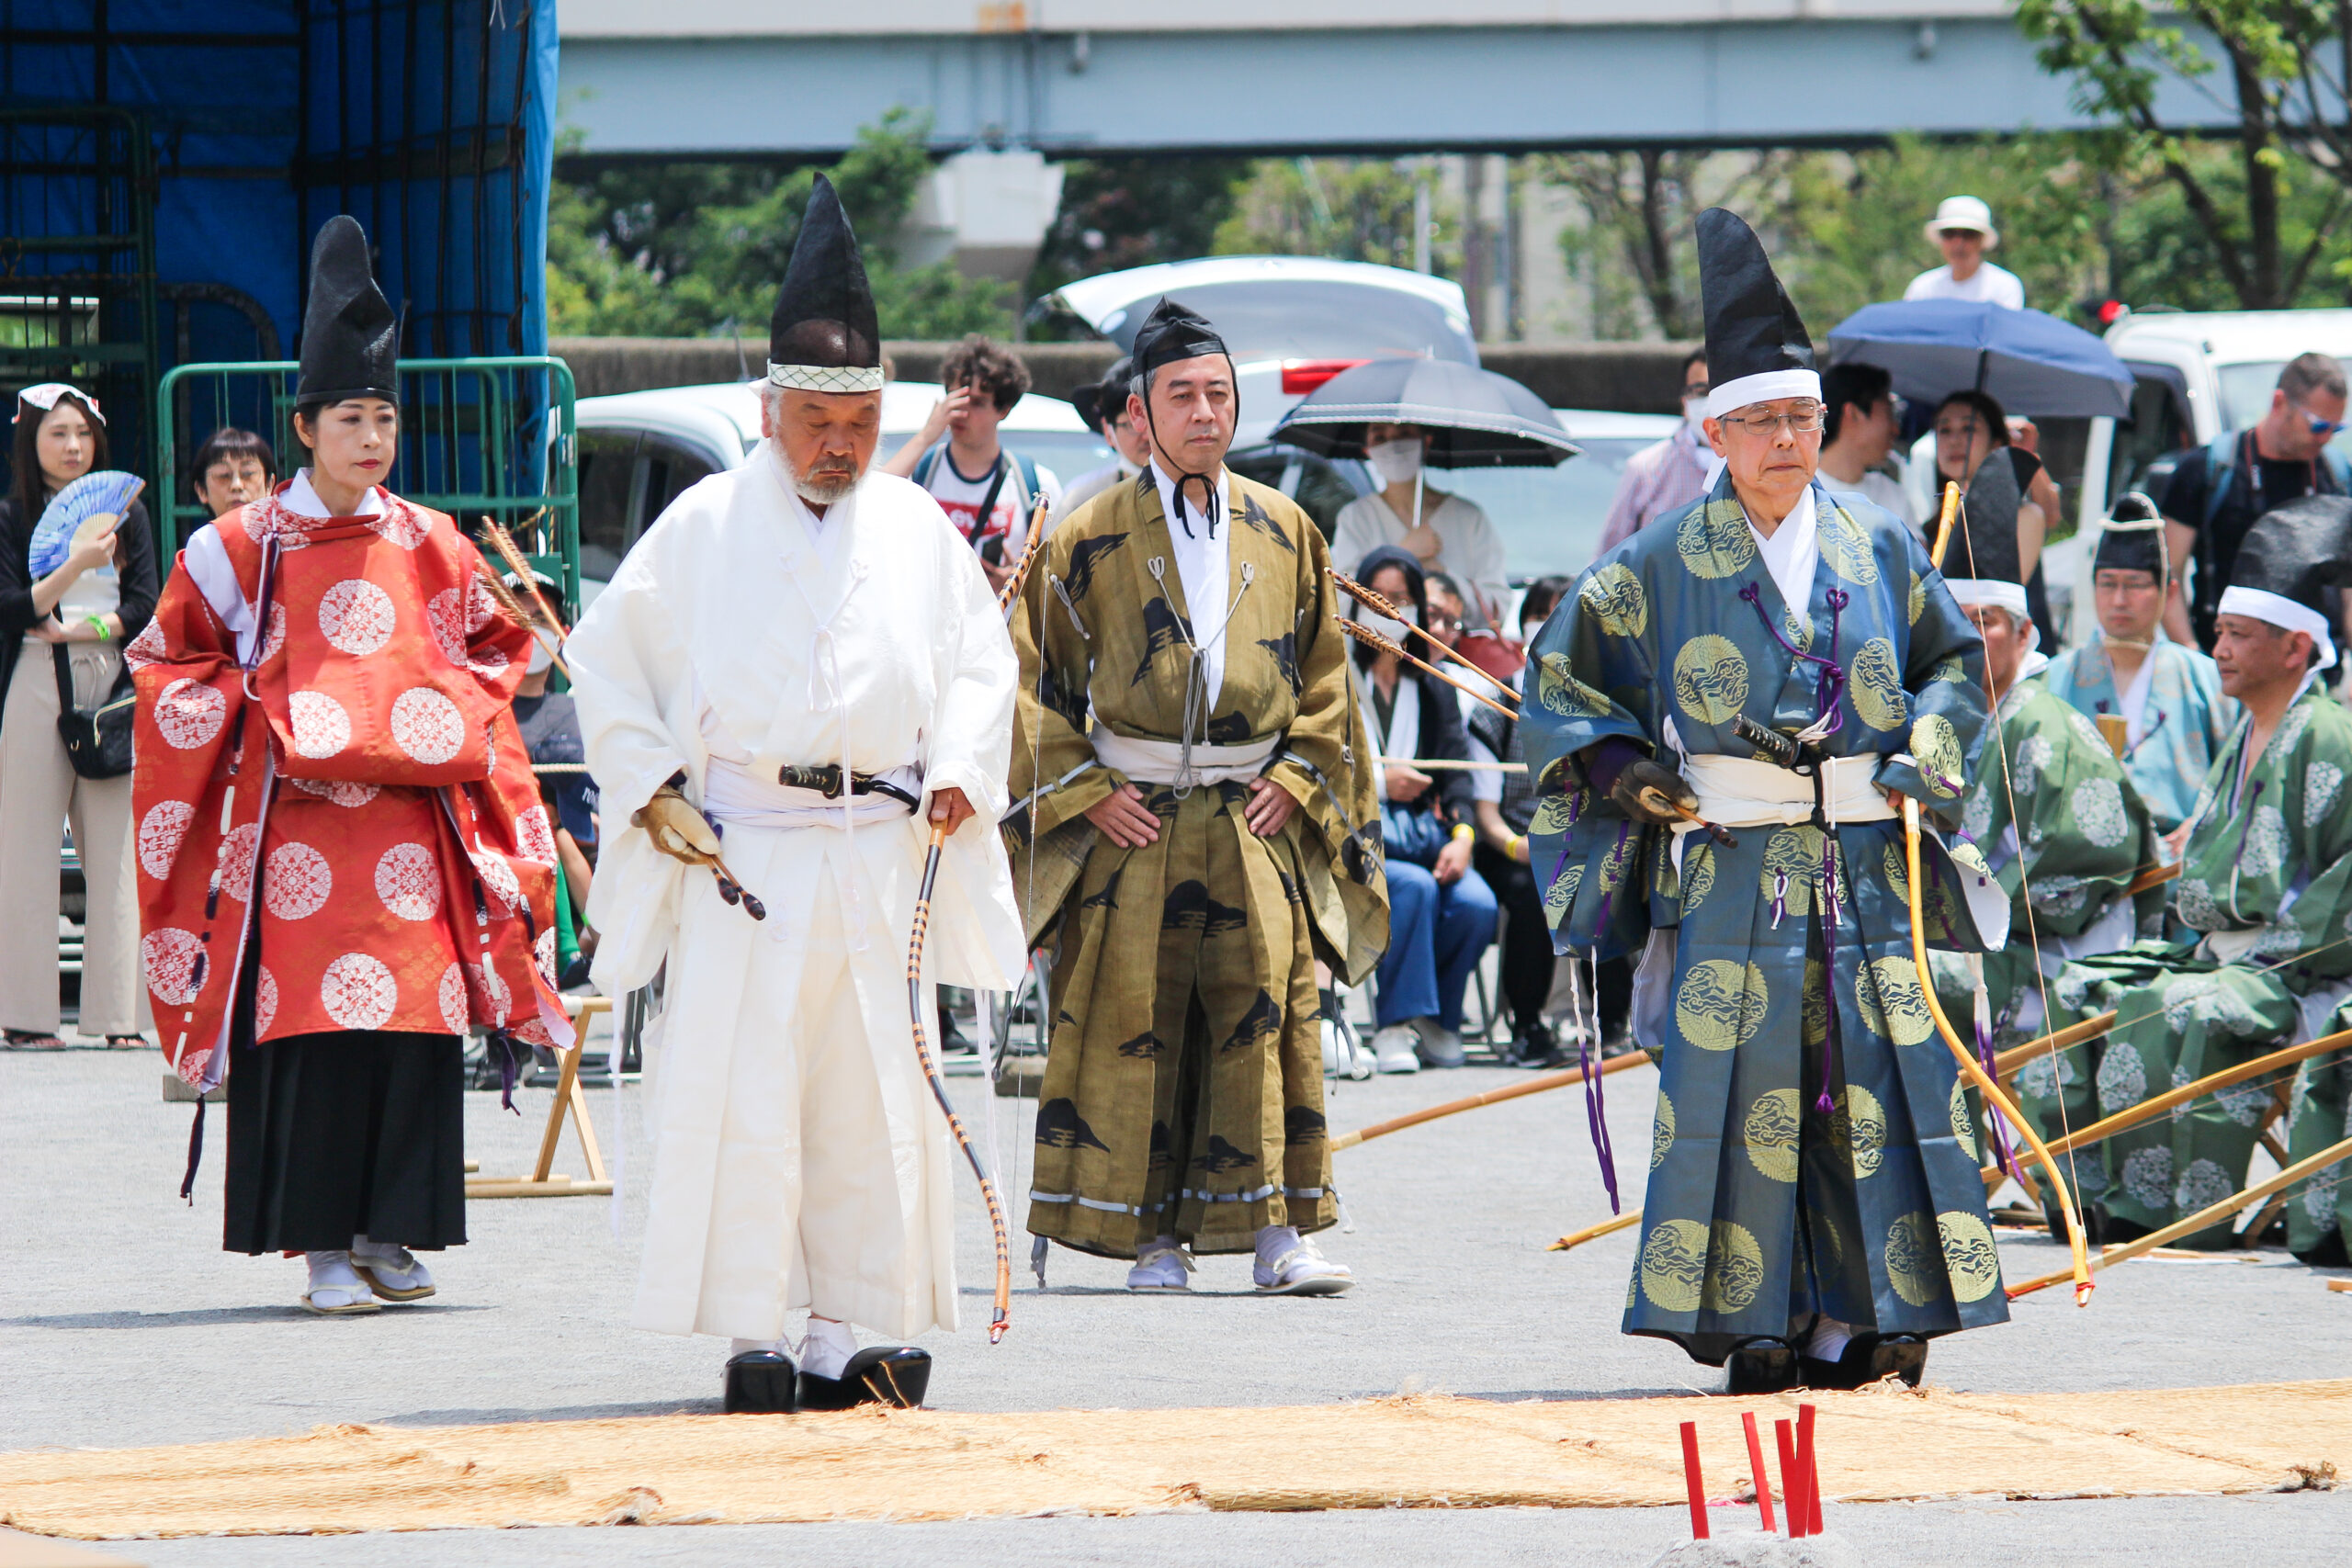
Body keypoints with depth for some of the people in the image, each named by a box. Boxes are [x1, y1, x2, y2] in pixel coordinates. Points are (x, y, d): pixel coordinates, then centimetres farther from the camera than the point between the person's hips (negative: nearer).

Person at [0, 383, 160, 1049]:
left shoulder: (126, 514, 14)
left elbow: (145, 606, 6)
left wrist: (86, 629, -9)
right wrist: (74, 568, -16)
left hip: (114, 687, 2)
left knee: (115, 849, -2)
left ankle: (118, 1013, -3)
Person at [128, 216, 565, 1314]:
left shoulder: (433, 549, 9)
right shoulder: (244, 546, 1)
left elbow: (493, 651, 22)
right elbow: (171, 661, 10)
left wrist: (443, 718, 5)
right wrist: (257, 718, -4)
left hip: (413, 821, 3)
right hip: (292, 819, -3)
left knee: (416, 1018, -3)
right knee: (312, 1023, -9)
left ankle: (388, 1231, 6)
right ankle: (323, 1243, -4)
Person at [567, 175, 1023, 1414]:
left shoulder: (918, 531, 11)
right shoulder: (704, 527, 3)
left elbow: (980, 664, 19)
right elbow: (605, 658, 8)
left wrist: (958, 773, 2)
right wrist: (649, 785, -2)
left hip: (880, 856, 3)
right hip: (740, 847, -3)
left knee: (870, 1093, 3)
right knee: (741, 1094, -5)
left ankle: (843, 1335, 9)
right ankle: (755, 1335, 1)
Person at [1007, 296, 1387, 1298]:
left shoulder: (1285, 532, 9)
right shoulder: (1092, 538, 2)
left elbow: (1324, 678, 15)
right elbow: (1033, 671, 4)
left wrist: (1298, 779, 2)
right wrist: (1084, 791, -4)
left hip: (1256, 815, 1)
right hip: (1130, 823, -1)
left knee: (1267, 1015, -7)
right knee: (1135, 1019, -2)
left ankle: (1275, 1231, -5)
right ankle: (1154, 1235, 5)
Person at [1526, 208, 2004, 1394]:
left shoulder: (1879, 548, 8)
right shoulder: (1664, 563, 2)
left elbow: (1956, 661, 20)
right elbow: (1562, 669, 11)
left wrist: (1929, 749, 2)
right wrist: (1625, 768, -1)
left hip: (1870, 863, 2)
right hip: (1731, 874, -2)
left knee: (1880, 1079, -3)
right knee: (1735, 1091, -4)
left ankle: (1868, 1319, 1)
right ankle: (1756, 1329, 1)